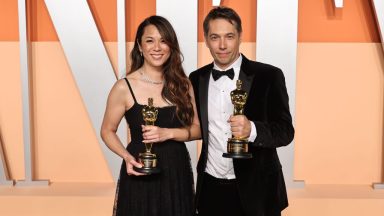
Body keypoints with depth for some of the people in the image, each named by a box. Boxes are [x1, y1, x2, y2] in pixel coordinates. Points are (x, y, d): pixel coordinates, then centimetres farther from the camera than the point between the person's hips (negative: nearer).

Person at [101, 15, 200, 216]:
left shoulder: (182, 83, -1)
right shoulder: (124, 87, -9)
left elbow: (196, 129, 2)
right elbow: (107, 131, 0)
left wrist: (168, 133, -16)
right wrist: (127, 156, -16)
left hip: (178, 170, 3)